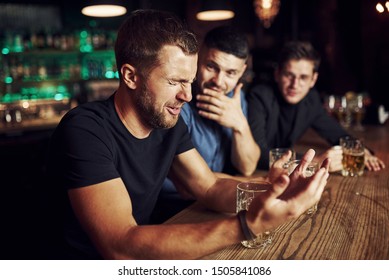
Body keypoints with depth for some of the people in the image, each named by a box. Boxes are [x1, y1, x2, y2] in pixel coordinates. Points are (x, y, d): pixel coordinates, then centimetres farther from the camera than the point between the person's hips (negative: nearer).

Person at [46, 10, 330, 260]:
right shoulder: (84, 130, -24)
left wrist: (270, 191, -22)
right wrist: (247, 224, -38)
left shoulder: (170, 123, -3)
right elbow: (121, 246, -31)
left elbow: (210, 188, -3)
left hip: (142, 257, 5)